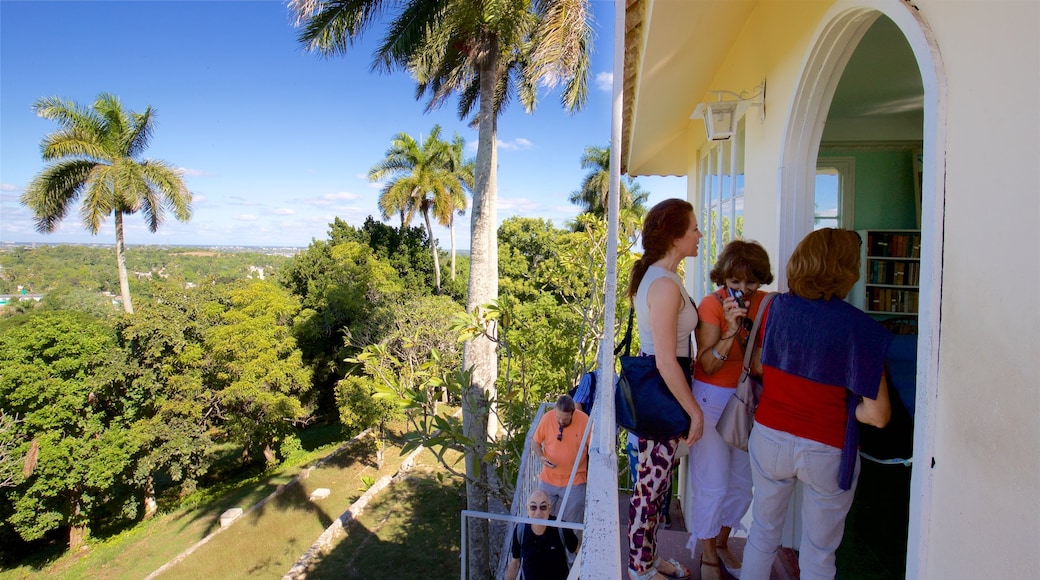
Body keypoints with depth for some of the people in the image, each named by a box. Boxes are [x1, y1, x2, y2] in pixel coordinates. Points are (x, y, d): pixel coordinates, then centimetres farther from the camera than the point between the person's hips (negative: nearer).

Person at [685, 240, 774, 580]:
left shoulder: (765, 303, -2)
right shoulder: (711, 305, -15)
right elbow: (707, 365, -20)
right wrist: (731, 331, -31)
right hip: (712, 400, -5)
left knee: (742, 480, 14)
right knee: (713, 483, 1)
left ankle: (722, 543, 37)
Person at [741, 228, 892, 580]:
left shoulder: (777, 307, -7)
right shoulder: (859, 327, -18)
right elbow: (877, 415, -18)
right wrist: (842, 404, 0)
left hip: (769, 437, 3)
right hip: (826, 450, -3)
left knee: (763, 529, 23)